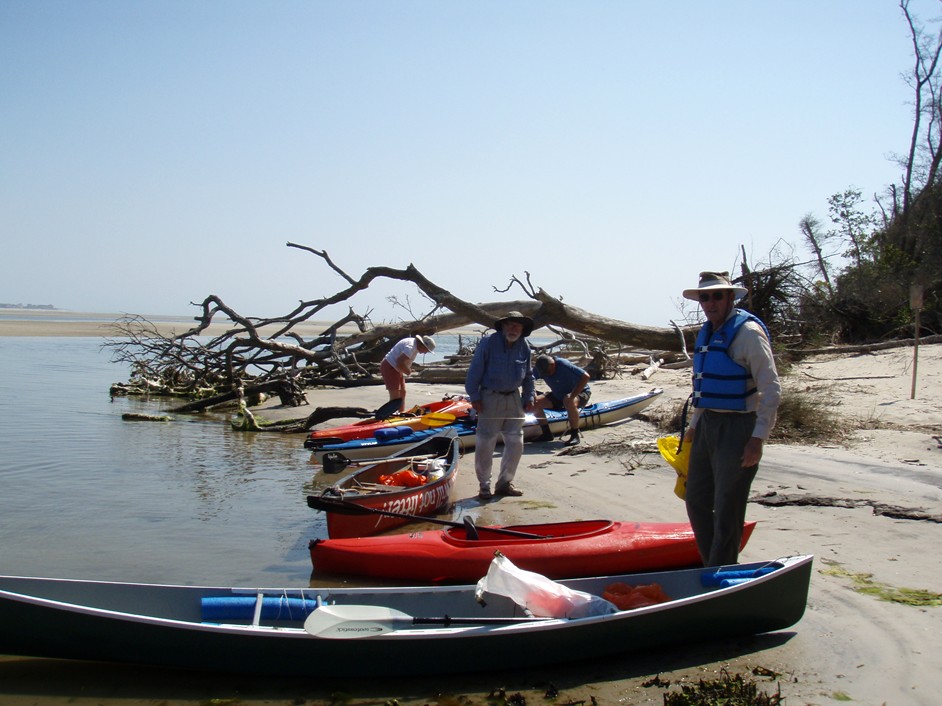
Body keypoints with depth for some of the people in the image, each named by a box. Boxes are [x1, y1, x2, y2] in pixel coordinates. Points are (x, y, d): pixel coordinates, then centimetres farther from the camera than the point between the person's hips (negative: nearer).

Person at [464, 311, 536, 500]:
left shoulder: (524, 346, 5)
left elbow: (528, 375, 16)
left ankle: (505, 483, 19)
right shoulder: (488, 342, -10)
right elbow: (475, 370, -9)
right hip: (490, 398, -5)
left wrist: (528, 397, 10)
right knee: (485, 444, -2)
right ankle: (484, 486, 9)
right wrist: (474, 397, -11)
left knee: (516, 443, 6)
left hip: (514, 398, 5)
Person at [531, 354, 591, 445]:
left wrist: (572, 396, -39)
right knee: (535, 402, -11)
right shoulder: (539, 368, -12)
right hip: (558, 395, 7)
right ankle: (547, 434, -1)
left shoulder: (563, 365, -30)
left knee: (569, 402, -41)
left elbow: (585, 377, -34)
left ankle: (575, 435, -26)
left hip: (580, 392, -7)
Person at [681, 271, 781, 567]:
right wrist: (694, 425, 23)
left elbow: (771, 389, -16)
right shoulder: (707, 332, 13)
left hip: (737, 427, -8)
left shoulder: (748, 332, -13)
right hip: (707, 424, 9)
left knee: (727, 510, -1)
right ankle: (710, 565, 28)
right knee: (696, 500, 13)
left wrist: (758, 438, -21)